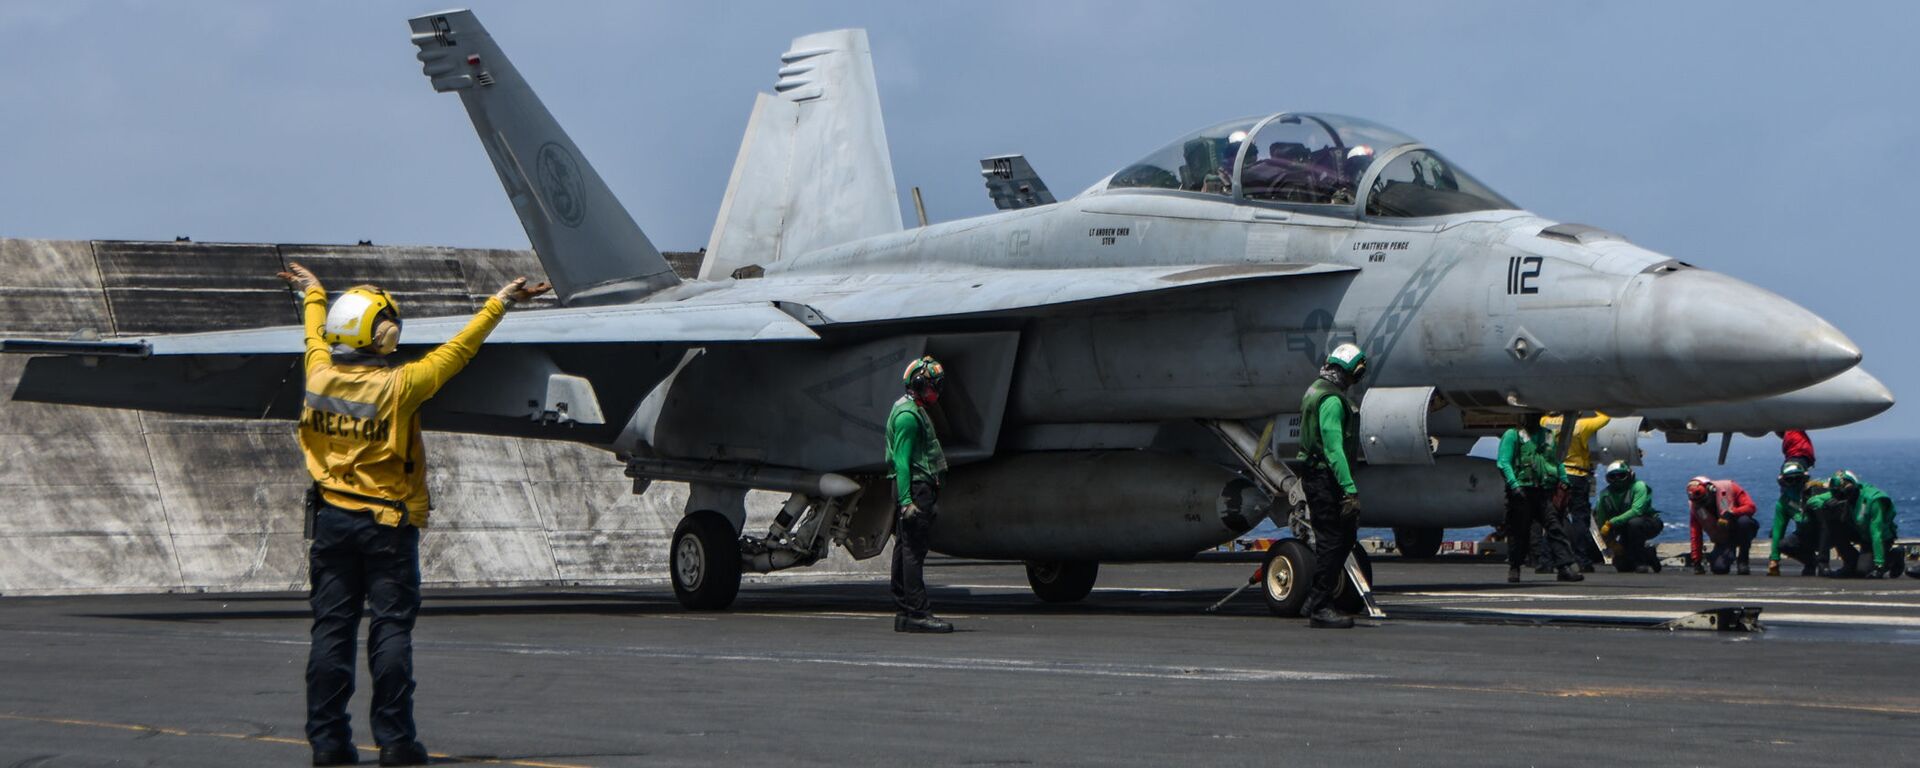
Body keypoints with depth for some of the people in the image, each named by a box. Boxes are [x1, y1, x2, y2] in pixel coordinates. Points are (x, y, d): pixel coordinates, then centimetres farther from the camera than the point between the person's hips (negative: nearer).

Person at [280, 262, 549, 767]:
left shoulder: (320, 375, -3)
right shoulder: (397, 386, -15)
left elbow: (317, 336, 19)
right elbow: (456, 352, -6)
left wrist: (313, 293, 41)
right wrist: (499, 305, 6)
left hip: (332, 518, 4)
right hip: (388, 523, -4)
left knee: (331, 629, 5)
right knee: (390, 630, -1)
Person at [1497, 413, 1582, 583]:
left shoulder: (1548, 436, 20)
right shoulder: (1513, 435, 4)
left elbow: (1557, 461, 26)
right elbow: (1504, 463, -5)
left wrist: (1563, 481, 14)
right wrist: (1514, 484, -16)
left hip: (1544, 491, 3)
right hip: (1521, 491, -3)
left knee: (1554, 527, -9)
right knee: (1519, 530, 1)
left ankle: (1564, 566, -16)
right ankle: (1514, 568, 15)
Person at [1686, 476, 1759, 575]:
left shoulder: (1728, 488, -17)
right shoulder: (1694, 506, -9)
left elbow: (1751, 507, -22)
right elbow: (1695, 536, -7)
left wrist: (1730, 514, -37)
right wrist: (1696, 562, -10)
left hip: (1740, 532, -2)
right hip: (1723, 540, 2)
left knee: (1744, 521, -38)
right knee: (1719, 568, -25)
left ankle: (1743, 559, -18)